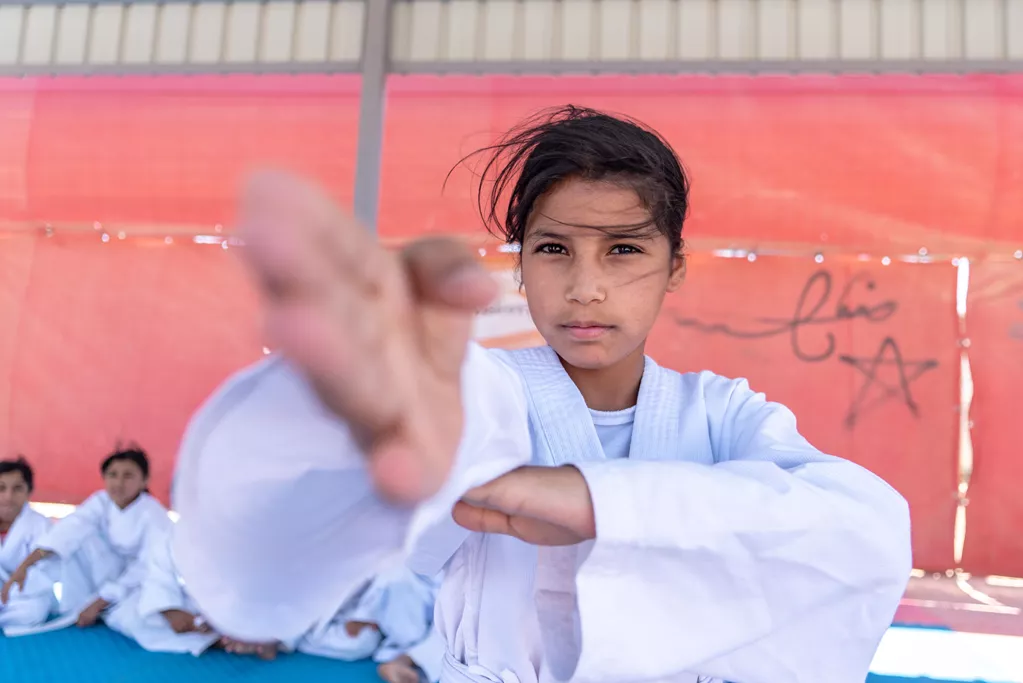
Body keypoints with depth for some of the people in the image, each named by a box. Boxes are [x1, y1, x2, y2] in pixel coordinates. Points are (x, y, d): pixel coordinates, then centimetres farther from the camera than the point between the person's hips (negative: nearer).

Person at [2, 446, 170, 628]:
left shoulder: (154, 516, -25)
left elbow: (145, 572, -26)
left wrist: (97, 604, -28)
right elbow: (70, 529, -27)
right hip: (114, 574, 5)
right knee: (79, 539, -18)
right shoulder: (101, 502, -11)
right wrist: (24, 566, -40)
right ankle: (77, 613, -11)